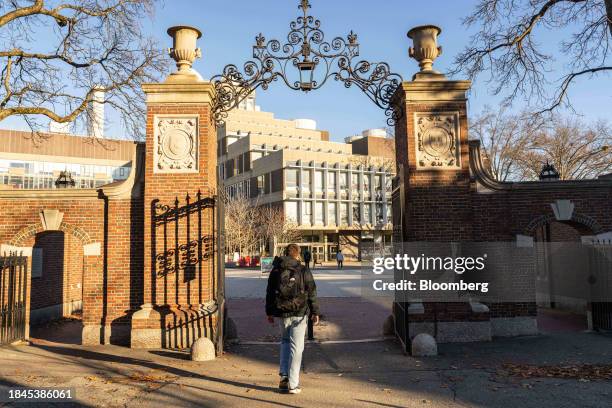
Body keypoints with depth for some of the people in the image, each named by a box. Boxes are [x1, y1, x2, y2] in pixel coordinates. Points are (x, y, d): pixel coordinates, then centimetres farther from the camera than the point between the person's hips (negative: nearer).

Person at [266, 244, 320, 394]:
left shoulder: (275, 270, 4)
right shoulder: (303, 271, -4)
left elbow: (269, 293, 9)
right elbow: (312, 293, -4)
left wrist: (269, 312, 18)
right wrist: (315, 312, 1)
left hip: (282, 313, 3)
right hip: (300, 313, -3)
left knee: (285, 341, 22)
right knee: (296, 346, 3)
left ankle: (284, 376, 12)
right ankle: (293, 384, 4)